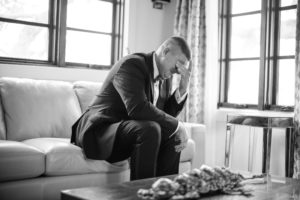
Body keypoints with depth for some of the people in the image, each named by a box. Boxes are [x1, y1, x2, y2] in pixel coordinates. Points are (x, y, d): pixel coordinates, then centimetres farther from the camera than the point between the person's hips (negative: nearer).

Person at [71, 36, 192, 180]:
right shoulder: (132, 64, -18)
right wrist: (177, 125, -24)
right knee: (149, 130, -31)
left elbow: (166, 114, 9)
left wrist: (183, 89, -6)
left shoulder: (165, 76, 9)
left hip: (130, 129, 9)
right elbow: (138, 109, -32)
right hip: (99, 130, -9)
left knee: (174, 134, -1)